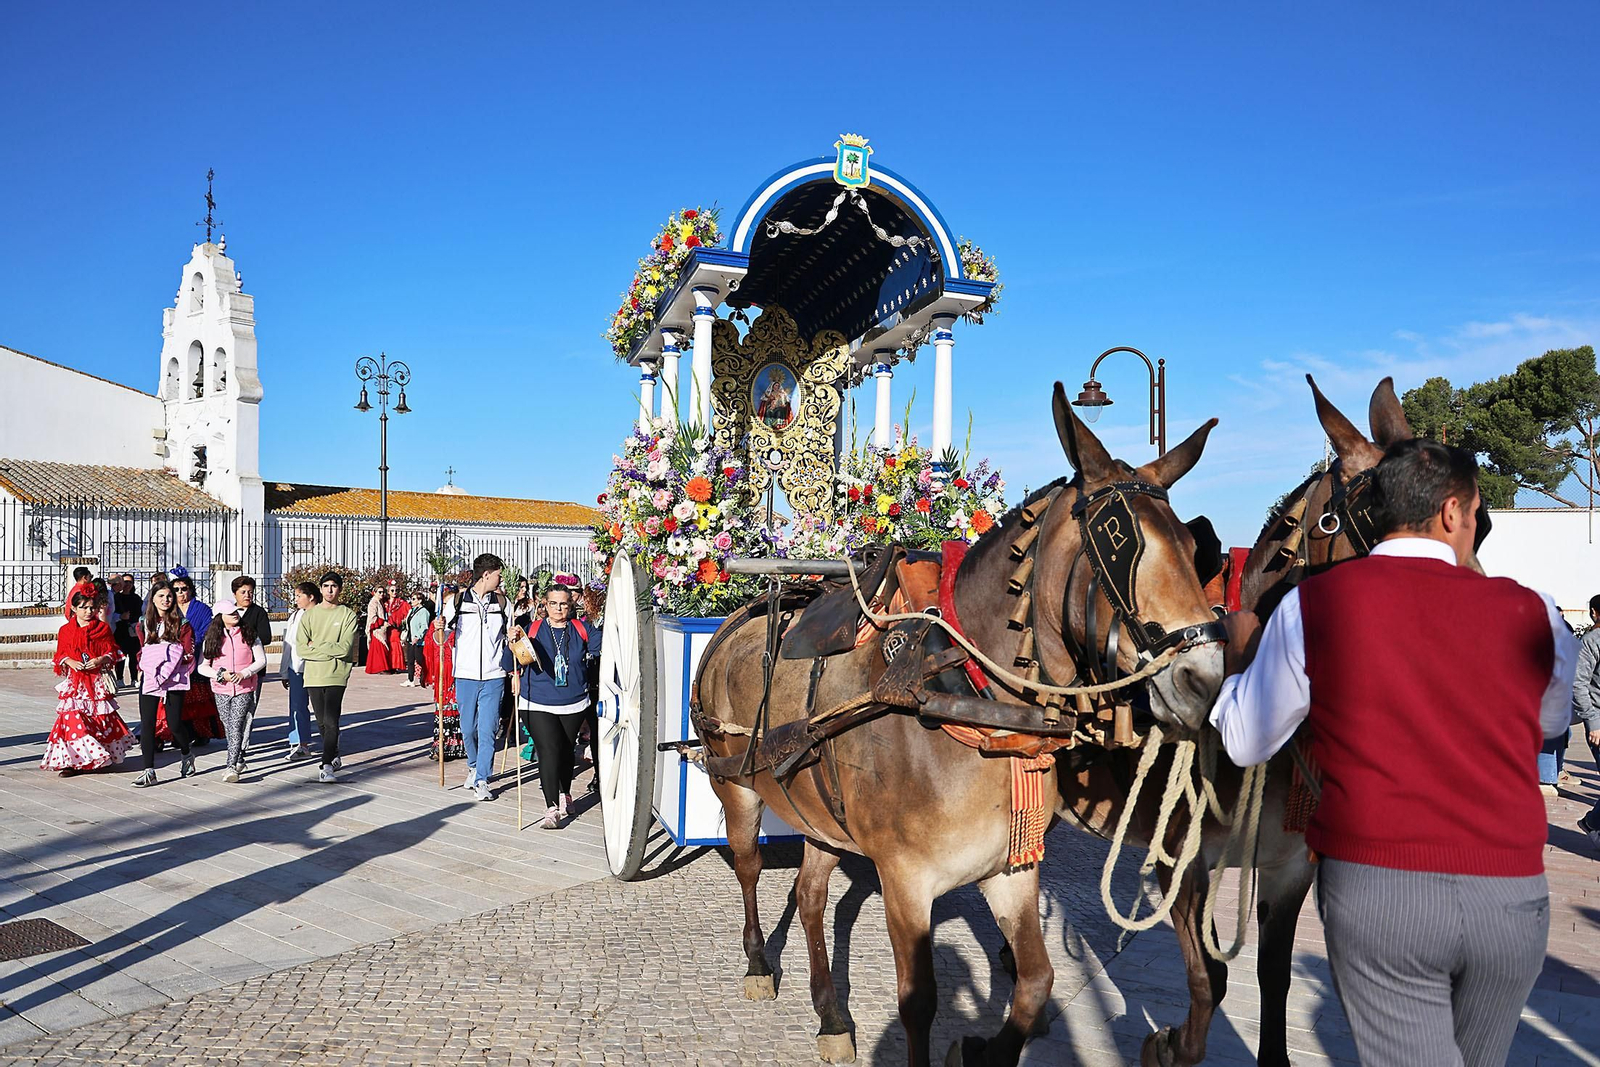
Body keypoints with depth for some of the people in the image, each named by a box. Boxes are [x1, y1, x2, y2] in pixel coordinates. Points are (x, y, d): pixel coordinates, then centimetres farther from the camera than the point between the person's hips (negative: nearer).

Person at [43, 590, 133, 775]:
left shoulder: (102, 628, 5)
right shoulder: (65, 630, 7)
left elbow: (112, 652, 4)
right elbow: (60, 656, 9)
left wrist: (100, 660, -14)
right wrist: (70, 662, -11)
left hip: (98, 679, 0)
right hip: (75, 681, 0)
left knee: (101, 717, 3)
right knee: (72, 717, -10)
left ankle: (103, 758, 17)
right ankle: (70, 761, -7)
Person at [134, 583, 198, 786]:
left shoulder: (181, 623, 2)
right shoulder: (146, 623, 12)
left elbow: (189, 653, 0)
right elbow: (142, 650, 21)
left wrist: (169, 662, -8)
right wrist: (142, 667, 7)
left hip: (173, 678, -3)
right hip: (149, 678, 3)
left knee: (174, 723, -3)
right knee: (147, 723, -4)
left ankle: (187, 755, 27)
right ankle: (149, 771, -2)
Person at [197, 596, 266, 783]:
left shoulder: (249, 634, 2)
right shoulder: (212, 638, 4)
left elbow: (261, 661, 2)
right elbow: (202, 666, 4)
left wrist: (243, 673, -13)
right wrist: (221, 674, -13)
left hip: (244, 688, -2)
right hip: (221, 690, 2)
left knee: (236, 726, -12)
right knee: (229, 728, 11)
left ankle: (232, 767, -16)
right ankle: (239, 760, 29)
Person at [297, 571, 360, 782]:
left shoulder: (348, 615, 1)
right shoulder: (309, 614, 9)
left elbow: (344, 648, -10)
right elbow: (301, 648, 0)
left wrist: (315, 647, -6)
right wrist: (329, 651, -9)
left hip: (336, 675, -4)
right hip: (313, 675, 4)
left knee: (330, 721, -14)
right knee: (321, 723, 11)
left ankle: (327, 766, -15)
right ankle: (334, 757, 28)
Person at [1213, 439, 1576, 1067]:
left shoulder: (1313, 603, -4)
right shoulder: (1531, 614, 1)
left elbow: (1246, 743, 5)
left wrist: (1238, 654, 22)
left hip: (1373, 889, -2)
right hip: (1512, 895, 3)